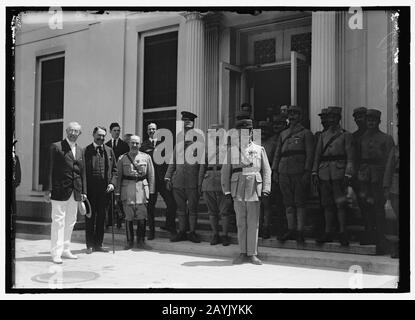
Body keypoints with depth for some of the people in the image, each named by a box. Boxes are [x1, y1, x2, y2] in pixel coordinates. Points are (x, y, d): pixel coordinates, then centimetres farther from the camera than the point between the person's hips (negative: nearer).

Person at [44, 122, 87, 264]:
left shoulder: (80, 150, 14)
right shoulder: (56, 147, -2)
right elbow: (50, 169, -6)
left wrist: (83, 191, 9)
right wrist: (48, 189, -11)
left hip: (75, 192, 6)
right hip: (59, 191, -6)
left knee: (70, 222, 11)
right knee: (58, 221, -3)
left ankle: (65, 250, 22)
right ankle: (56, 253, 4)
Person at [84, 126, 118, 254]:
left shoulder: (109, 151, 10)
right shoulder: (86, 150, 0)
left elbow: (114, 169, 12)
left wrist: (112, 183, -4)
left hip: (105, 189, 3)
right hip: (90, 189, -3)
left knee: (102, 217, 8)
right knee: (90, 217, 5)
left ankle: (98, 244, 18)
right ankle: (90, 245, 14)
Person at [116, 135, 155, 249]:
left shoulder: (146, 157, 8)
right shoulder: (122, 158, 7)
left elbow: (151, 175, 8)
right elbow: (118, 176, 7)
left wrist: (151, 191, 2)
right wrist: (117, 193, 2)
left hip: (142, 188, 0)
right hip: (127, 189, 0)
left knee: (142, 217, 0)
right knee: (128, 217, 4)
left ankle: (141, 241, 12)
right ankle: (130, 241, 15)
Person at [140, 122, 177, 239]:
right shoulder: (143, 145, 7)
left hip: (163, 178, 0)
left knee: (171, 203, -6)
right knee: (150, 206, 6)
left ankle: (170, 226, 16)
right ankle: (151, 230, 18)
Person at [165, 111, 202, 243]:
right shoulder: (178, 143, 13)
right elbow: (173, 162, 15)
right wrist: (168, 178, 7)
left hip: (193, 182, -4)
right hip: (178, 181, 4)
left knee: (192, 208, 4)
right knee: (181, 208, 10)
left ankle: (192, 232, 14)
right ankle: (182, 233, 19)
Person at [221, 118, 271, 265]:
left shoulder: (259, 150, 9)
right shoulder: (232, 150, 10)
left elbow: (266, 171, 8)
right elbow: (225, 171, 10)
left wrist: (266, 189, -2)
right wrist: (226, 190, 2)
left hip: (254, 191, -1)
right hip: (238, 191, 1)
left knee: (253, 223, 1)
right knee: (241, 223, 6)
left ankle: (252, 254, 10)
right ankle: (243, 253, 15)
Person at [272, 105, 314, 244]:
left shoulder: (306, 133, 4)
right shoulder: (283, 134, 18)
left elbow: (310, 154, -3)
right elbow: (277, 153, 18)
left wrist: (307, 172, -11)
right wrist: (274, 170, 9)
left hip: (299, 173, -5)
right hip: (284, 172, 5)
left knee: (300, 203, -2)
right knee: (288, 203, 7)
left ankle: (300, 232, 2)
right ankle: (291, 230, 13)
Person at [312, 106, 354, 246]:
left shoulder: (346, 135, 3)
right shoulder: (322, 135, 16)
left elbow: (350, 157, -2)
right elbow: (317, 155, 14)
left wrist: (348, 175, -11)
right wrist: (314, 173, 5)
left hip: (339, 173, -4)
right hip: (324, 174, 4)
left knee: (340, 203, -4)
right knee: (327, 204, 7)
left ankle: (343, 233, 3)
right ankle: (328, 233, 13)